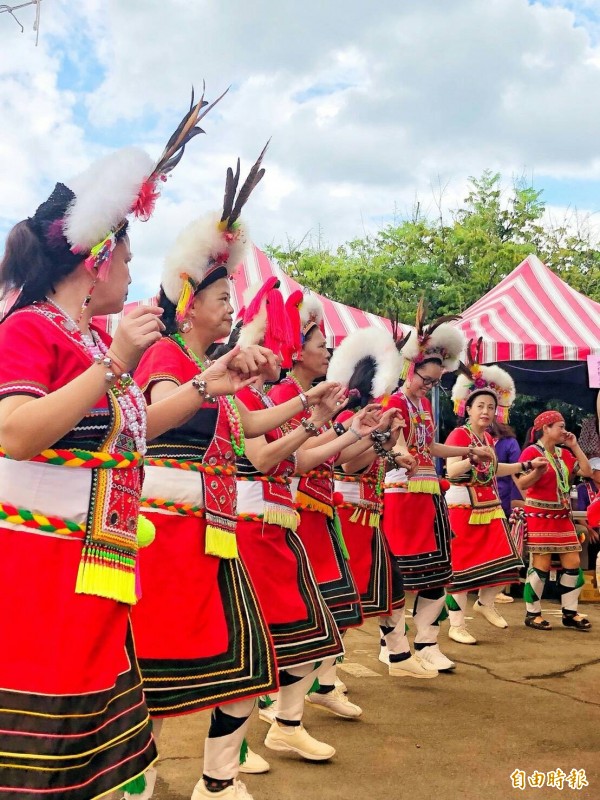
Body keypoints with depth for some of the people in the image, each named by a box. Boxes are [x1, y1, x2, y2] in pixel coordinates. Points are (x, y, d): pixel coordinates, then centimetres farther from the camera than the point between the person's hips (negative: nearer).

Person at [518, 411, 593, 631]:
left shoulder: (564, 453, 13)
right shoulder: (531, 452, -8)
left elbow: (587, 472, 7)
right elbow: (521, 484, -15)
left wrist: (575, 446, 5)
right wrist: (538, 471, -33)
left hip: (562, 517, 7)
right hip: (540, 517, -7)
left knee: (573, 563, 5)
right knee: (541, 565, -6)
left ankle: (570, 613, 15)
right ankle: (532, 614, 6)